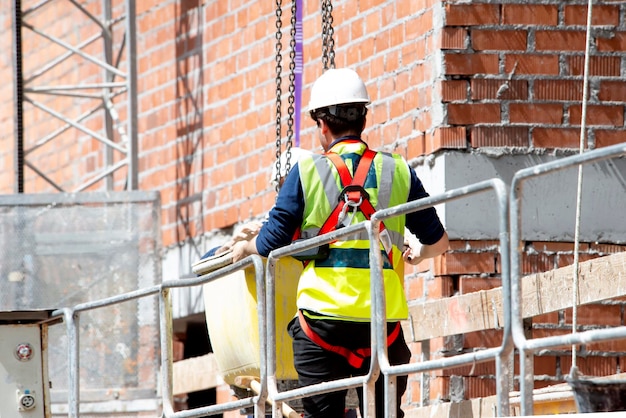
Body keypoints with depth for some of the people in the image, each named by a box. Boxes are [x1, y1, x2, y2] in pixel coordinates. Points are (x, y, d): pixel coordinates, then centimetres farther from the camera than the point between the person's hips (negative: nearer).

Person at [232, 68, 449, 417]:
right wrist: (417, 256, 37)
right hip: (383, 317, 1)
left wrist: (244, 248, 22)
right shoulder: (398, 171, 6)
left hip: (323, 315, -1)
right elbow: (438, 241, 15)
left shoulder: (307, 172, -1)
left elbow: (272, 243, 0)